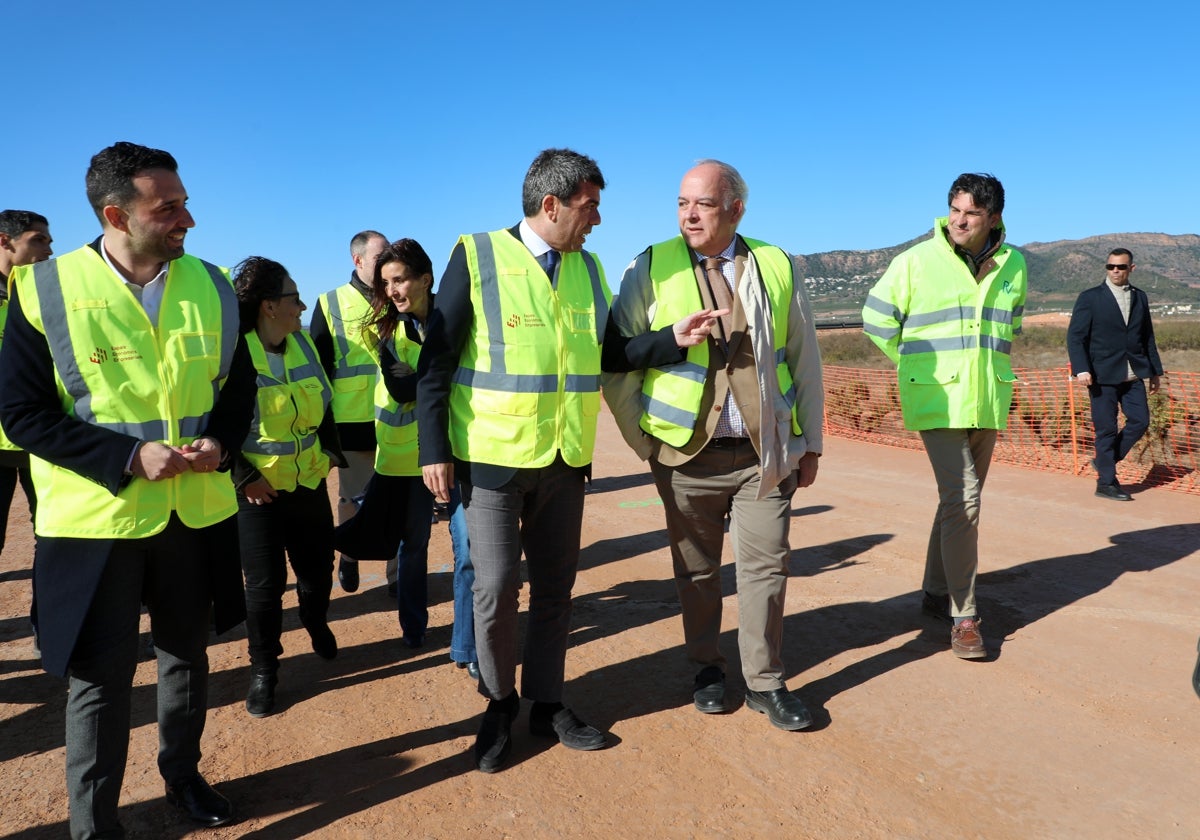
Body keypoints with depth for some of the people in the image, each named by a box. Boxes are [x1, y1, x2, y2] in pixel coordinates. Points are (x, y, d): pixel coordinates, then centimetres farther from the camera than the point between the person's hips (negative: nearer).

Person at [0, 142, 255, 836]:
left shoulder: (213, 287, 1)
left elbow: (240, 385, 10)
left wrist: (219, 443, -10)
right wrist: (129, 457, -20)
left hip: (198, 511, 4)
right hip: (95, 519, -3)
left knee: (188, 655, 19)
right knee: (101, 677, 7)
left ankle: (183, 773, 42)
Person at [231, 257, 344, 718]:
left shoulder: (303, 344, 3)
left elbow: (324, 404, 13)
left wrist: (330, 450, 4)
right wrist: (245, 477, -17)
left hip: (309, 483, 5)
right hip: (259, 489, -5)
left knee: (318, 569, 14)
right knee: (265, 583, 1)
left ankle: (316, 624, 46)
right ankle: (263, 670, 21)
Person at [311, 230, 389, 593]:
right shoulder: (330, 304, 3)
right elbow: (318, 367, 4)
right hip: (352, 422, -1)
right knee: (353, 498, 10)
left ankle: (398, 573, 15)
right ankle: (348, 554, 34)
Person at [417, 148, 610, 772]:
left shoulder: (588, 268, 8)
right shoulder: (476, 257, -6)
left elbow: (609, 353, 9)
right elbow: (435, 360, -6)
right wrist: (433, 450, -10)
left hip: (565, 460, 5)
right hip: (492, 458, -4)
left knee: (555, 586, 12)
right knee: (495, 588, 1)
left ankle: (546, 702, 29)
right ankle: (499, 705, 24)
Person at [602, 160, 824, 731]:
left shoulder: (776, 267, 6)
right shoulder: (652, 268, 1)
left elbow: (805, 361, 10)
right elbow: (614, 356, 1)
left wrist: (810, 444, 10)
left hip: (764, 453, 1)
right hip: (687, 454, -1)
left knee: (766, 566, 4)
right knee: (696, 569, 10)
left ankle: (764, 682, 20)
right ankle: (707, 670, 30)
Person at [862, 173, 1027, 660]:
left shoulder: (1013, 265, 6)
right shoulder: (917, 261, -8)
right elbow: (877, 318, 1)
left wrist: (989, 363, 14)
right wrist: (917, 365, 5)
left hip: (988, 401, 5)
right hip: (938, 400, -5)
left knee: (960, 499, 13)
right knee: (962, 497, -15)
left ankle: (937, 592, 30)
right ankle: (963, 616, -6)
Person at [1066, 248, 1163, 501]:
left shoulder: (1140, 297, 13)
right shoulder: (1090, 298, -2)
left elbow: (1147, 336, 17)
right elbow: (1075, 336, -7)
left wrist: (1155, 370, 15)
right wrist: (1081, 369, -19)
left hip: (1133, 374, 5)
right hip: (1102, 374, -5)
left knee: (1140, 421, 0)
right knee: (1107, 428, -1)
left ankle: (1104, 462, 21)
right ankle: (1106, 483, 9)